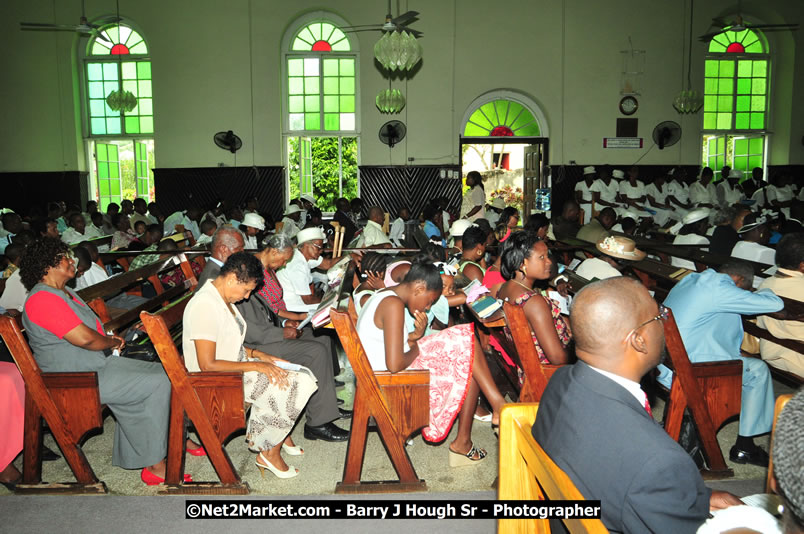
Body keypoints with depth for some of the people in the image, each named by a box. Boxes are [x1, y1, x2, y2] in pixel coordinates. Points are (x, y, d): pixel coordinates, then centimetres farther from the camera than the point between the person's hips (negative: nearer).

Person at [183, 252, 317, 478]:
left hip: (237, 366, 10)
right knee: (288, 388, -15)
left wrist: (257, 354, 1)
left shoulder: (223, 299, 7)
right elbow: (208, 365, -26)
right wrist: (254, 365, -22)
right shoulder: (205, 306, -25)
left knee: (300, 379, 2)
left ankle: (280, 435, 16)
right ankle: (269, 453, 1)